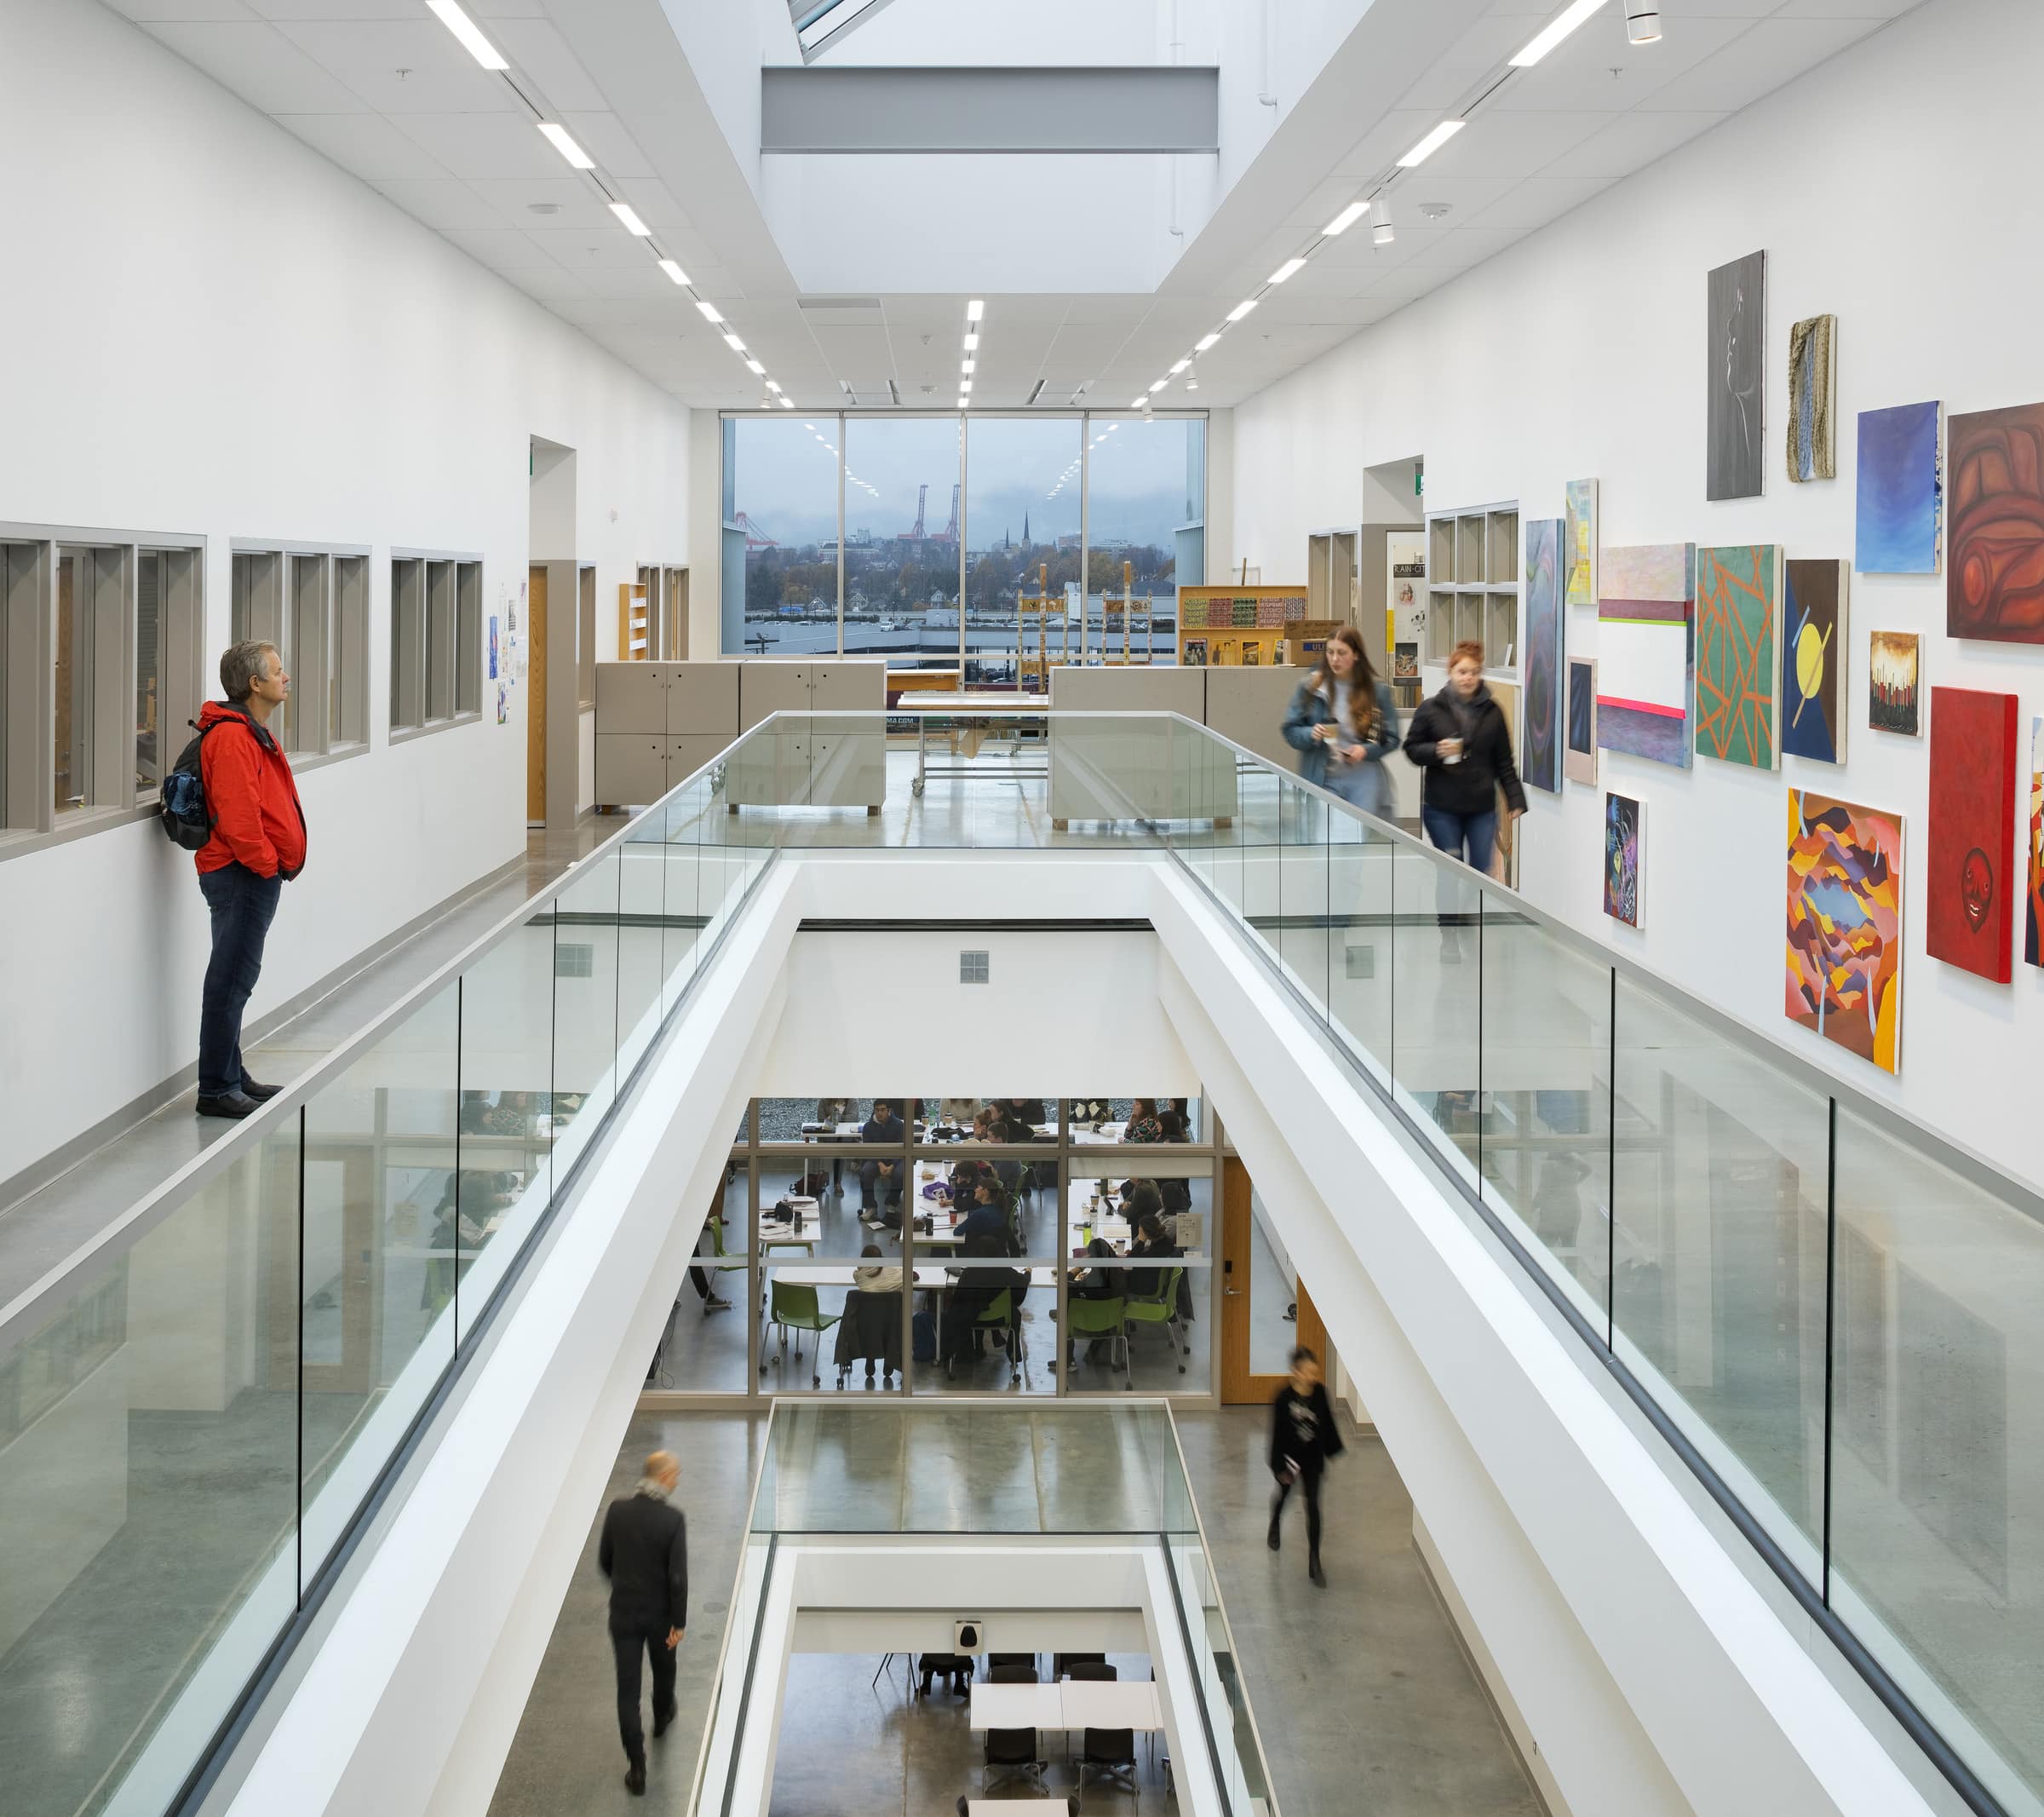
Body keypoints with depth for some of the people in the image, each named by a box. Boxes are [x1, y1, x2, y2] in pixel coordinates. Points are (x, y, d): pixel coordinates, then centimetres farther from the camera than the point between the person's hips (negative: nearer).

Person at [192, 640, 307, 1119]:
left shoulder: (251, 733, 18)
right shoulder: (232, 737, -17)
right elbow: (236, 813, -24)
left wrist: (276, 862, 18)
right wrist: (265, 862, -17)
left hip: (257, 874, 11)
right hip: (242, 876, -11)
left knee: (235, 978, 17)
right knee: (231, 979, -8)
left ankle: (231, 1076, 25)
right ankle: (217, 1089, -5)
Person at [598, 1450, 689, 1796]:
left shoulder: (617, 1509, -9)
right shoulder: (673, 1518, -20)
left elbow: (604, 1560, 3)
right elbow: (678, 1576, -20)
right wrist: (679, 1623, -10)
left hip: (623, 1612, 1)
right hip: (659, 1613, -1)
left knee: (627, 1688, 4)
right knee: (663, 1669, 28)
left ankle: (637, 1767, 2)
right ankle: (662, 1718, 57)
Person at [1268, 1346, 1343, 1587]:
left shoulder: (1320, 1391, -11)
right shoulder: (1284, 1396, -22)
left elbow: (1327, 1422, 4)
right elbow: (1277, 1432, -17)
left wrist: (1333, 1449, 11)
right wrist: (1280, 1466, -16)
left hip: (1313, 1458, 2)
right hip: (1290, 1457, -2)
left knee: (1313, 1507, -1)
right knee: (1284, 1493, 25)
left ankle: (1314, 1562, 3)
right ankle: (1275, 1526, 59)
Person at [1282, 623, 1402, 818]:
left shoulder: (1377, 690, 1)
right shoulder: (1311, 687, 3)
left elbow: (1391, 738, 5)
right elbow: (1291, 730, 6)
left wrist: (1366, 751, -13)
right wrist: (1311, 735, -14)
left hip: (1364, 780, 0)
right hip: (1323, 779, 0)